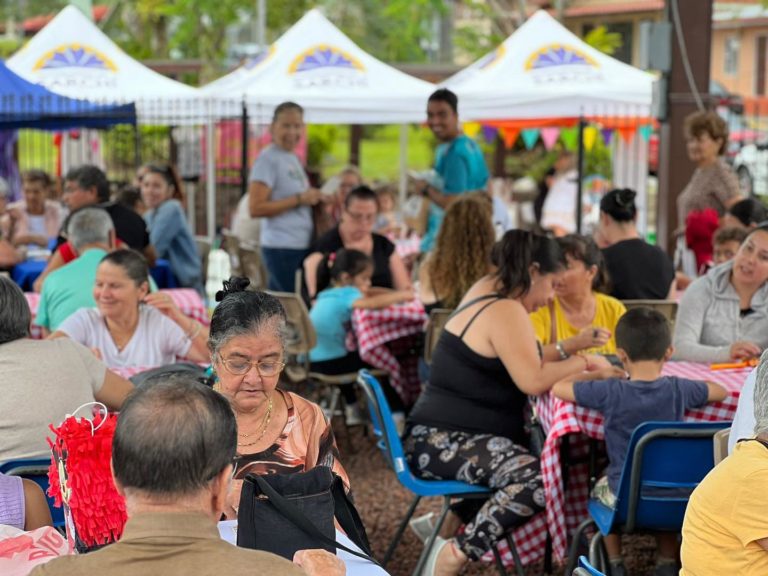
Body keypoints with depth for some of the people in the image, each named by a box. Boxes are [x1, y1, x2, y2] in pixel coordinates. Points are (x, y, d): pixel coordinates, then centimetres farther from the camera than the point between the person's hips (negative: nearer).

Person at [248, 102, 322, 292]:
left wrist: (315, 198, 9)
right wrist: (299, 199, -16)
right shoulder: (268, 159, -9)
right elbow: (256, 209, -17)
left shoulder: (294, 158, 17)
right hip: (282, 247, -8)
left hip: (302, 246, 9)